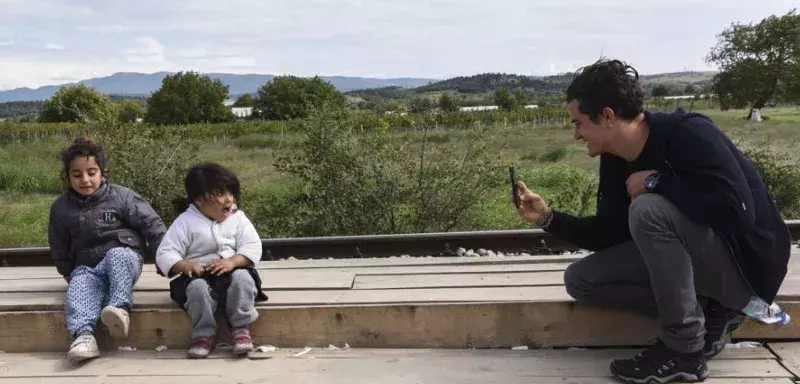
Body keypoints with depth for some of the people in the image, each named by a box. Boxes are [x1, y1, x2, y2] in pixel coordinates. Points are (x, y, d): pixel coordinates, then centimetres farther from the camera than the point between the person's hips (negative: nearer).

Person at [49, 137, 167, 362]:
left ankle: (120, 308, -49)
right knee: (78, 290, -29)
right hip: (86, 267, 3)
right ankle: (83, 334, -49)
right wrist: (68, 272, 16)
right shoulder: (60, 208, 6)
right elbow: (59, 247, 19)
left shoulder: (121, 196, -6)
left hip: (124, 256, -3)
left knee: (116, 256, -38)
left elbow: (151, 225, -4)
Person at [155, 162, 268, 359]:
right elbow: (165, 254, -2)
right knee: (197, 287, -33)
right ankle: (203, 334, -18)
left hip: (232, 271, 1)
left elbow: (252, 247, -3)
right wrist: (185, 265, -22)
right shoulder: (186, 222, 0)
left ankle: (241, 328, -21)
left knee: (242, 278, -31)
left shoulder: (238, 218, 5)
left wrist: (232, 261, -22)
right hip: (199, 275, -1)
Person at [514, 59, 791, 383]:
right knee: (579, 280, -3)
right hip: (692, 259, 8)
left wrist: (657, 182, -27)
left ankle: (685, 350, -19)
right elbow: (610, 234, 5)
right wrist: (548, 217, -6)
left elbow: (738, 213, -35)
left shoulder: (687, 133, -24)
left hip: (747, 260, -8)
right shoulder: (615, 161, -1)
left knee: (648, 209, -34)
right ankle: (709, 314, -2)